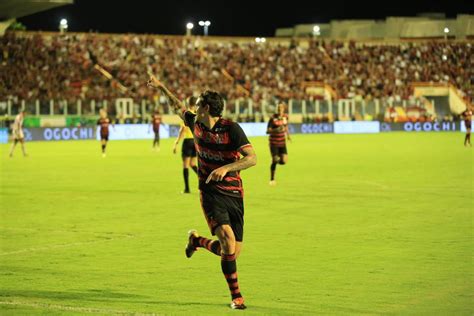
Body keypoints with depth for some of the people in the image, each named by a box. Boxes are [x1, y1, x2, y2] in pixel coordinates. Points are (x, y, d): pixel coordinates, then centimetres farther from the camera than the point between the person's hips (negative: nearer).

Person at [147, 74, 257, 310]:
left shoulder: (231, 129, -12)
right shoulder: (195, 124, 3)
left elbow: (252, 158, -19)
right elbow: (178, 107, 24)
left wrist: (225, 168, -30)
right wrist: (161, 87, 28)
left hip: (234, 194, -1)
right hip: (211, 193, 1)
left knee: (234, 252, 1)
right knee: (228, 240, -24)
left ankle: (197, 241, 31)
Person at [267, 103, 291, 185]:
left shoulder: (285, 117, 1)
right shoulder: (273, 118, -15)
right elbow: (268, 131, -17)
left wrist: (287, 134, 15)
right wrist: (276, 130, -32)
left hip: (282, 142, 4)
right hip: (274, 142, -4)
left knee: (283, 161, -8)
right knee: (274, 160, -8)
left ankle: (277, 159, 29)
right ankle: (272, 179, 10)